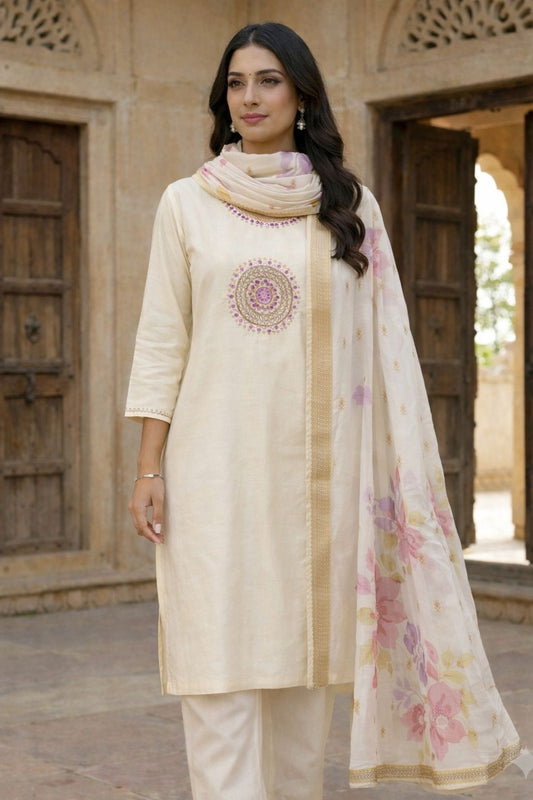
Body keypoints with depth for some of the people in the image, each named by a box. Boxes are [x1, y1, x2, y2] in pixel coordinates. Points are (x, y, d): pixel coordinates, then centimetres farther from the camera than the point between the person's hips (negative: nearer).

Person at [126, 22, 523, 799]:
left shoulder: (349, 205, 9)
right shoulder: (188, 202, 7)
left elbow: (383, 342, 9)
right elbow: (162, 341, 5)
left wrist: (403, 463, 3)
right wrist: (149, 467, -2)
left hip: (317, 465, 2)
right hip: (217, 464, -1)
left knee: (308, 649, 6)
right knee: (222, 655, -6)